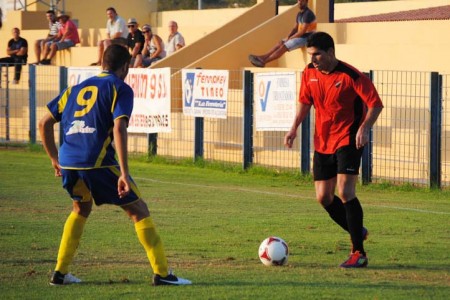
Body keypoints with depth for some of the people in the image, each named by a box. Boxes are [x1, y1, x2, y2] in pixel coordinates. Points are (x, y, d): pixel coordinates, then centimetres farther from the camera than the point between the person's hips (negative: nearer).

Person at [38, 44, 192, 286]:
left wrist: (55, 159, 30)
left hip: (67, 163, 6)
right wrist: (124, 173, -15)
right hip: (97, 161, -6)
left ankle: (60, 272, 24)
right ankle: (161, 273, 1)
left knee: (81, 209, 30)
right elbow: (119, 128, -11)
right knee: (138, 211, 6)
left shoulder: (76, 88, 23)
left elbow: (44, 123, 21)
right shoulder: (120, 88, 5)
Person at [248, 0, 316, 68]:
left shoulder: (308, 14, -17)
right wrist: (288, 37, -2)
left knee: (284, 46, -21)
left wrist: (289, 38, -15)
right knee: (280, 43, -2)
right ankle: (263, 57, -13)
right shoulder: (299, 14, 14)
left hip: (306, 38, -9)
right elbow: (295, 28, 17)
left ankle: (264, 61, -25)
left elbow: (303, 31, -21)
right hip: (300, 36, 9)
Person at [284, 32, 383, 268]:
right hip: (322, 142, 7)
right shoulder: (309, 73, 0)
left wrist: (364, 128, -26)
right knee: (324, 197, 6)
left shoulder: (350, 76, -18)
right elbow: (305, 102, 15)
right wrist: (294, 128, 3)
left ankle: (359, 253, -11)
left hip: (348, 140, -7)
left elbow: (375, 104, -13)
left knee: (345, 192, -18)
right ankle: (357, 232, 29)